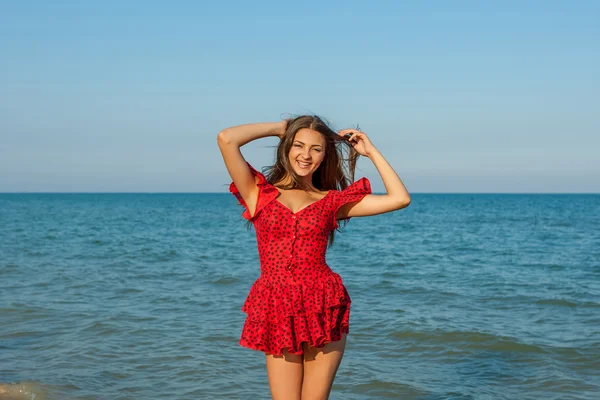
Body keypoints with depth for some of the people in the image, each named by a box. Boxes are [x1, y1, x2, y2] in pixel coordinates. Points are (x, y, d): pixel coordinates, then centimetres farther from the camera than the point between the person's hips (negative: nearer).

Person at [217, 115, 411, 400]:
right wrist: (279, 128, 4)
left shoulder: (331, 201, 8)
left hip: (324, 312, 1)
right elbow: (226, 139, -8)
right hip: (278, 315, -1)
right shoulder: (260, 194, 4)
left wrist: (371, 151, 9)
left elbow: (400, 198, 3)